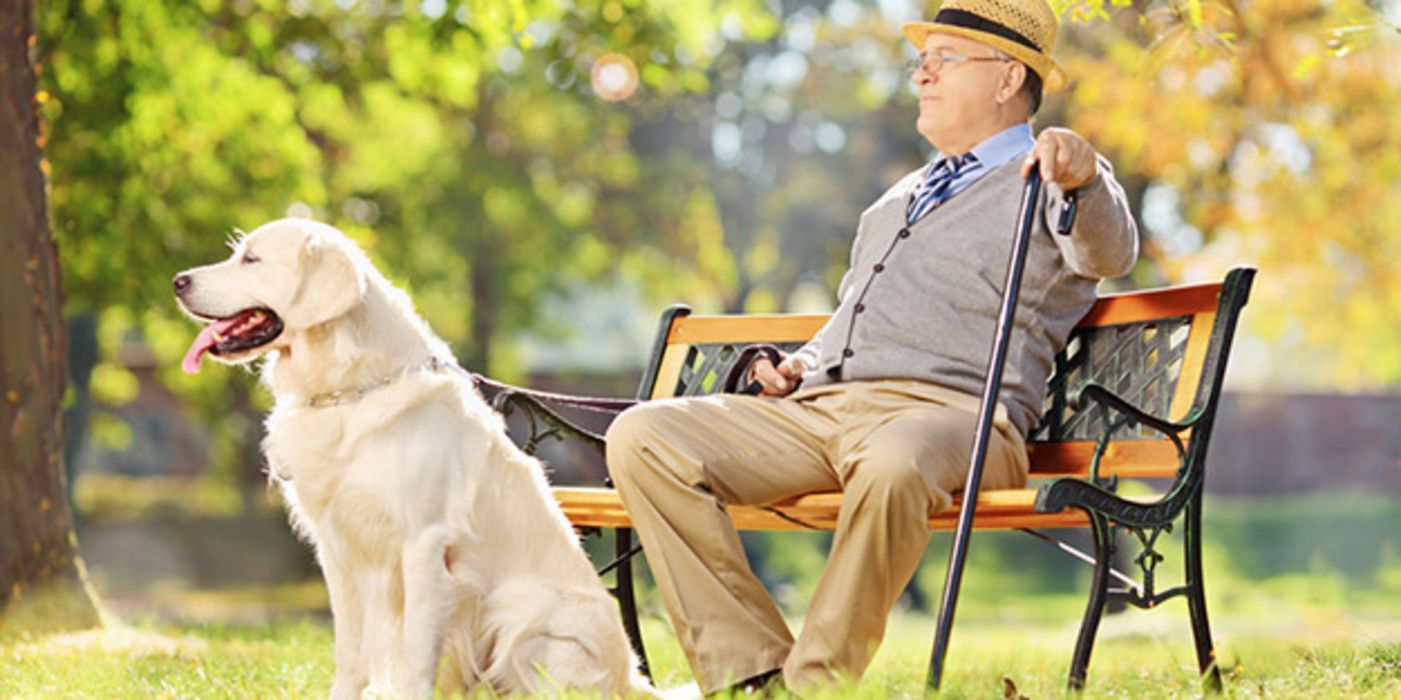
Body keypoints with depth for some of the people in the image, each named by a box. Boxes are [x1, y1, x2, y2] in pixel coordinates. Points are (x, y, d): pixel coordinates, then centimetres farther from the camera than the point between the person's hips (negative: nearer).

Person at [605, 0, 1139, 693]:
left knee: (892, 462, -44)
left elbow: (1108, 251, -14)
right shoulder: (903, 196, 34)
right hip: (817, 407, 7)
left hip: (948, 409, -7)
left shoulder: (1045, 186, 9)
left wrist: (1082, 177, -37)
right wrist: (799, 368, 19)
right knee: (641, 436, -15)